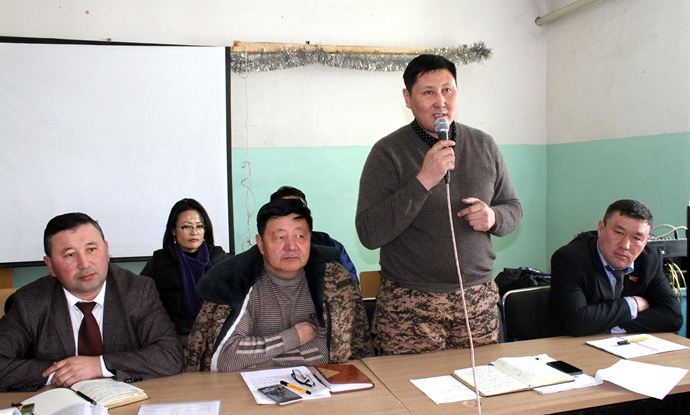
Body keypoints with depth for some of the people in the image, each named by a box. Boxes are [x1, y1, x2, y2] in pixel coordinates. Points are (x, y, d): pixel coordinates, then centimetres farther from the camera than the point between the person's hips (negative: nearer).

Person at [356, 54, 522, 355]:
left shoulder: (484, 146, 6)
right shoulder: (388, 152, -7)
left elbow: (513, 208, 16)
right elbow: (369, 234, -15)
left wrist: (493, 217, -8)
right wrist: (422, 181, -22)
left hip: (479, 299, 4)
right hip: (410, 305, -3)